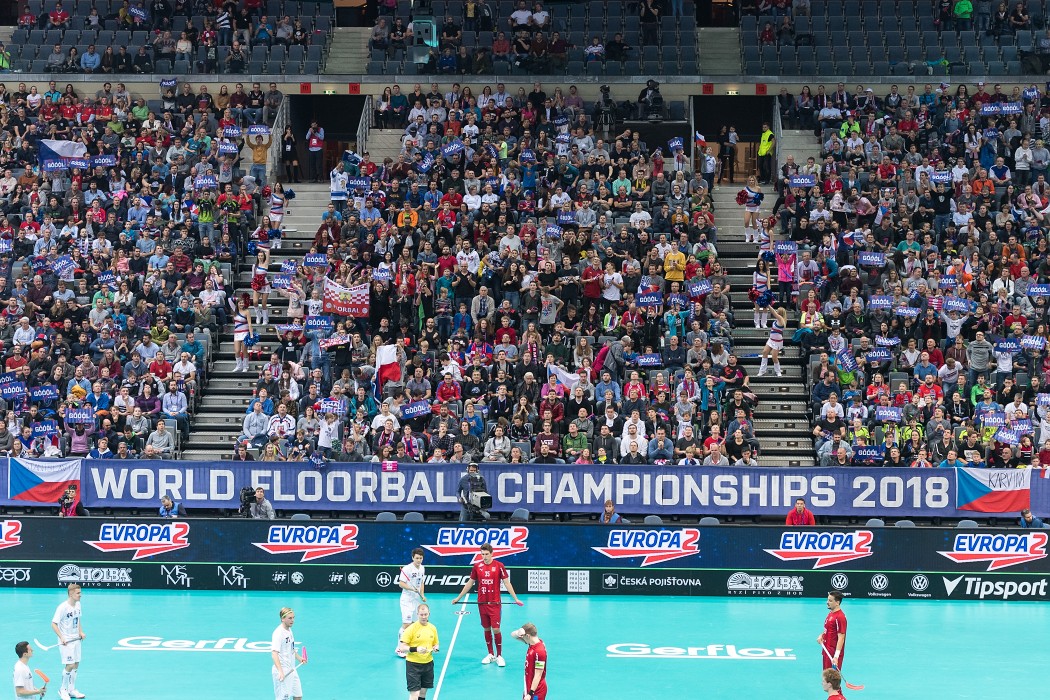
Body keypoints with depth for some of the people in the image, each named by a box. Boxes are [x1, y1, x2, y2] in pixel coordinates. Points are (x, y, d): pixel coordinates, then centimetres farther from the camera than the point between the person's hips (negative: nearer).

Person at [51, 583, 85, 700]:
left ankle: (72, 689, 24)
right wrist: (61, 637, -22)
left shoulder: (78, 604, 3)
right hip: (66, 641, -7)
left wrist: (81, 631, 5)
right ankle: (63, 690, 9)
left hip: (76, 639, 7)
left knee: (76, 665, 11)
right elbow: (53, 624, -16)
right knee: (70, 665, -10)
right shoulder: (62, 607, -19)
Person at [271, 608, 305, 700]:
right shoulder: (278, 633, -19)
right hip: (283, 672, -9)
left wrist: (299, 658, 14)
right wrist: (280, 671, -35)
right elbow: (274, 653, -26)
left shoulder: (289, 630, 10)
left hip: (291, 670, 9)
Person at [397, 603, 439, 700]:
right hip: (413, 664, -5)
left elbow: (436, 643, 19)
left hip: (428, 664, 5)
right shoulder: (411, 628, -12)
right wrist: (416, 649, -28)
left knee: (423, 692, 14)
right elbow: (401, 648, -14)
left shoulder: (432, 628, 5)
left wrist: (436, 648, -5)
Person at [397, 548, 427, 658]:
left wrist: (422, 595, 9)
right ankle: (399, 649, -6)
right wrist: (412, 588, -28)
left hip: (417, 600, 7)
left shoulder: (422, 568, 7)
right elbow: (401, 583, -15)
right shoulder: (407, 569, -16)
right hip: (407, 600, -7)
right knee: (406, 624, -12)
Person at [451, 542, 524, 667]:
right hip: (482, 604, 3)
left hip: (495, 604, -3)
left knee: (496, 629, -6)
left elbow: (507, 583, -4)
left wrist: (516, 599, -9)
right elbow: (469, 583, 13)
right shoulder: (477, 566, 3)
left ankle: (499, 656, 4)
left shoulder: (499, 566, -6)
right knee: (486, 629, 9)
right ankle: (490, 654, 20)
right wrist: (458, 598, 15)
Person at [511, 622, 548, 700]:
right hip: (529, 687, 9)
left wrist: (530, 693, -23)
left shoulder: (539, 651, -26)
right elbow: (513, 635, 10)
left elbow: (538, 676, -24)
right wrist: (518, 633, -14)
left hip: (536, 691, -9)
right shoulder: (532, 643, 1)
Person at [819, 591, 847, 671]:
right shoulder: (830, 613, 11)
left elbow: (841, 638, -22)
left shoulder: (840, 617, -19)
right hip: (827, 651, 9)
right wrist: (821, 635, 4)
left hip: (833, 655, -9)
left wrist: (836, 657, -28)